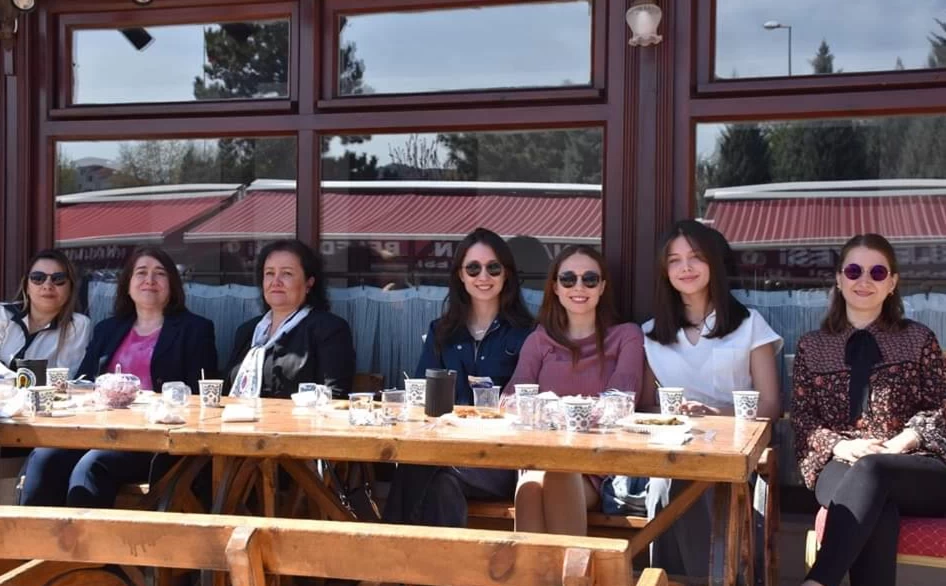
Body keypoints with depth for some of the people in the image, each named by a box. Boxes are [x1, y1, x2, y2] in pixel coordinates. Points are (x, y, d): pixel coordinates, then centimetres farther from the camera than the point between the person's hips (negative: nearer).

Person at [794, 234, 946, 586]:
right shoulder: (811, 346, 16)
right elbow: (801, 416, 9)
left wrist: (904, 443, -13)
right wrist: (840, 446, -12)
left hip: (917, 471, 0)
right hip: (840, 466, 1)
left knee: (871, 471, -39)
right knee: (878, 510, -38)